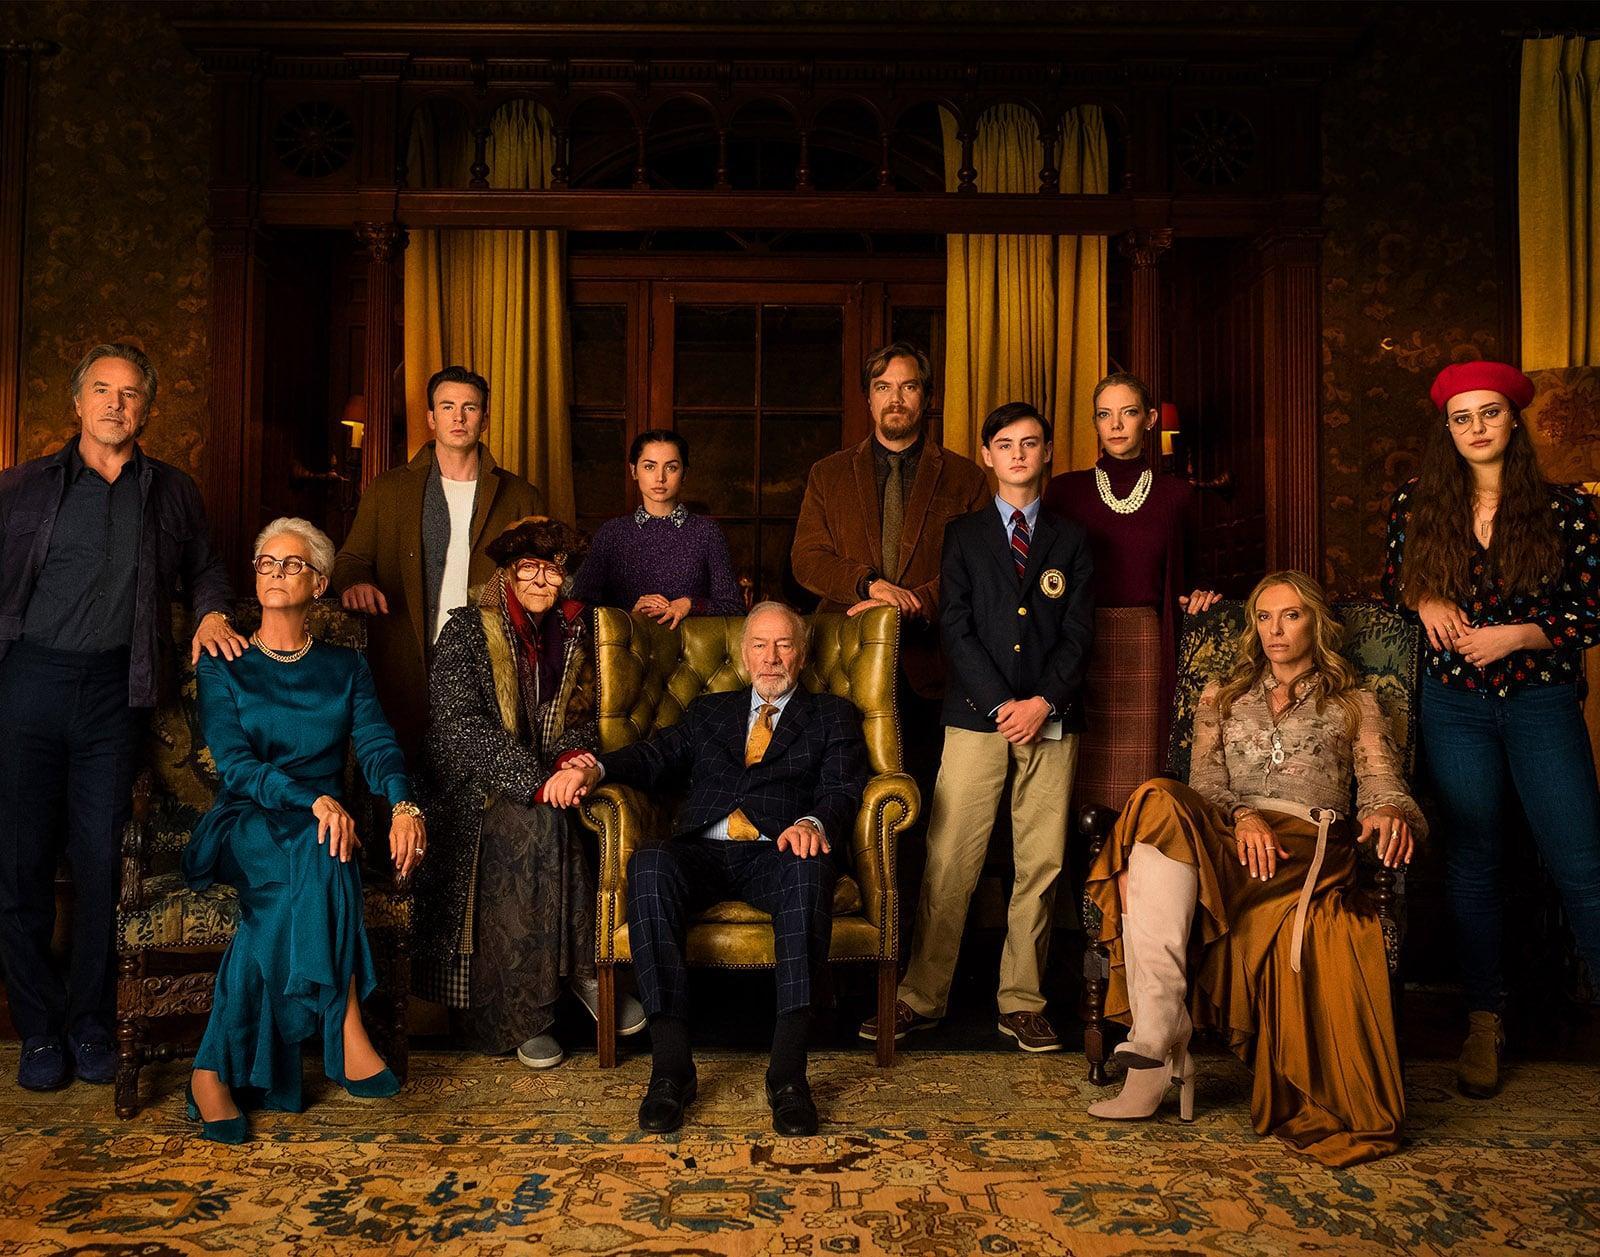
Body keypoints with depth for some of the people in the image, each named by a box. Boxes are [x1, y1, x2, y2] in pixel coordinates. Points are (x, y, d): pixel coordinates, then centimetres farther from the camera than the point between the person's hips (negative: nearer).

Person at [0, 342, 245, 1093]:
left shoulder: (172, 493, 11)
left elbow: (204, 566, 22)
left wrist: (213, 610, 2)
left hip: (115, 689, 1)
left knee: (102, 861, 5)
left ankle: (92, 1023, 18)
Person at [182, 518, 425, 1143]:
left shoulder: (344, 666, 14)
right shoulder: (223, 665, 8)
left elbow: (377, 743, -2)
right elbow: (235, 764, -7)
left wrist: (403, 804, -26)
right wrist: (313, 801, -27)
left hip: (324, 824, 2)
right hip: (244, 826, -2)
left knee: (299, 887, -34)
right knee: (316, 855, -36)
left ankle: (216, 1069, -30)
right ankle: (345, 1032, -33)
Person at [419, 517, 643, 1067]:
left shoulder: (571, 634, 13)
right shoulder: (467, 631, -1)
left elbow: (582, 718, 19)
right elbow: (459, 725, -12)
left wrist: (573, 755, -7)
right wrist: (535, 781, -22)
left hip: (544, 784, 4)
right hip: (475, 790, -4)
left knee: (547, 833, -30)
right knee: (539, 830, -33)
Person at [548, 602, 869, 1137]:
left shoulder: (831, 715, 22)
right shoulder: (708, 711, 29)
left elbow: (843, 789, 6)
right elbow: (654, 757, 13)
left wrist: (813, 823, -19)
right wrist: (594, 767, -9)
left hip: (775, 854, -2)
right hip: (702, 853, 2)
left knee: (810, 874, -37)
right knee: (649, 865, -33)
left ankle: (788, 1070, -36)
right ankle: (671, 1064, -31)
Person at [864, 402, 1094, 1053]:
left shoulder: (1070, 540, 14)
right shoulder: (963, 534, 10)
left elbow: (1079, 633, 6)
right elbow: (956, 628, 1)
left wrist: (1043, 701, -9)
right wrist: (1002, 704, -9)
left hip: (1051, 718, 2)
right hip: (977, 713, -1)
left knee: (1040, 864, 3)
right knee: (949, 861, -4)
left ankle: (1022, 1003, 14)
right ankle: (921, 997, 7)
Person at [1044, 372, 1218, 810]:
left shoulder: (1174, 493, 9)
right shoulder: (1066, 489, 7)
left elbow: (1178, 579, 18)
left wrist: (1196, 597, -3)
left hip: (1146, 647, 1)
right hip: (1079, 647, 0)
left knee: (1140, 775, 0)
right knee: (1081, 786, -2)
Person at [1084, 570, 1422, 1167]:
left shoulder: (1355, 704, 25)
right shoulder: (1221, 697, 30)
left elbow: (1381, 782, 9)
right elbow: (1205, 781, 13)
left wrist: (1390, 813, -18)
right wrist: (1242, 817, -11)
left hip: (1311, 844, -2)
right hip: (1225, 836, 2)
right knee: (1162, 802, -37)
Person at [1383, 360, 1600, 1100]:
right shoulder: (1416, 507, 3)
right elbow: (1393, 586, 15)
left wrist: (1517, 634, -13)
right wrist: (1426, 602, -6)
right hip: (1455, 704, 2)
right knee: (1472, 861, 8)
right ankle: (1485, 1022, 20)